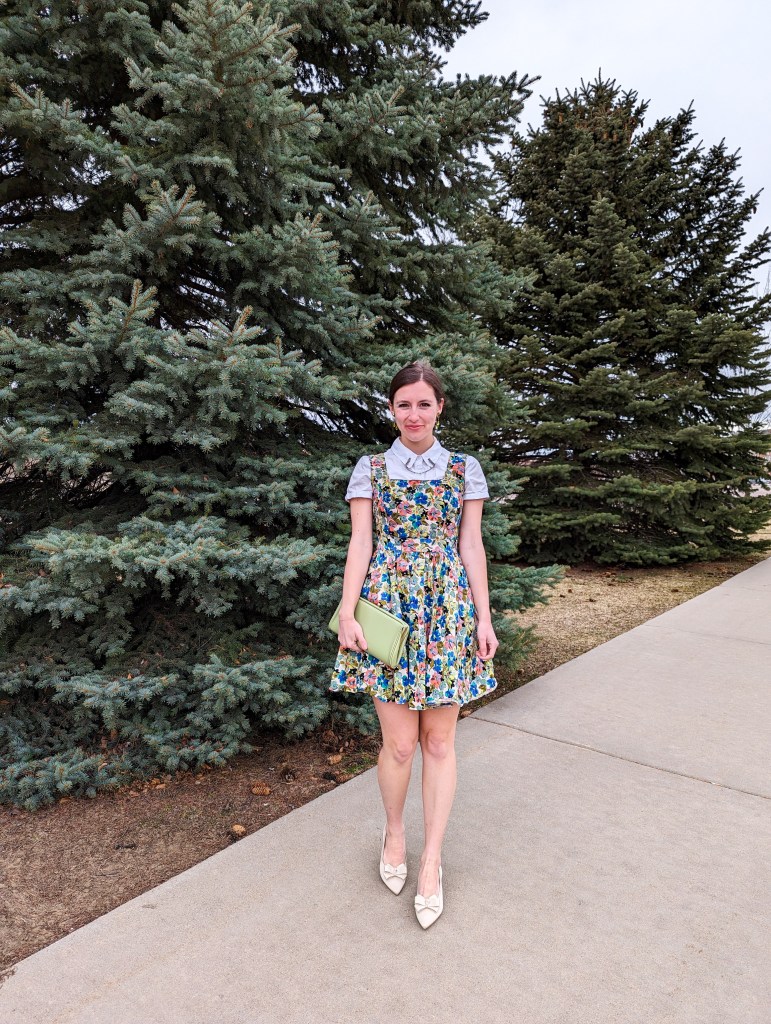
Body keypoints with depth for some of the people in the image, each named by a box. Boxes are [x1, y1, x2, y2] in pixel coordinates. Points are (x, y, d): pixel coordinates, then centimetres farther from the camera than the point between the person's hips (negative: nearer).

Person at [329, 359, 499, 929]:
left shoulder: (465, 469, 8)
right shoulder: (371, 468, 6)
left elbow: (471, 546, 7)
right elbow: (360, 544, 2)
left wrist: (483, 617, 3)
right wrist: (348, 612, -6)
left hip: (448, 607, 1)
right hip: (388, 603, -1)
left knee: (440, 742, 6)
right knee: (400, 743, 2)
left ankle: (431, 861, 23)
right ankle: (394, 833, 31)